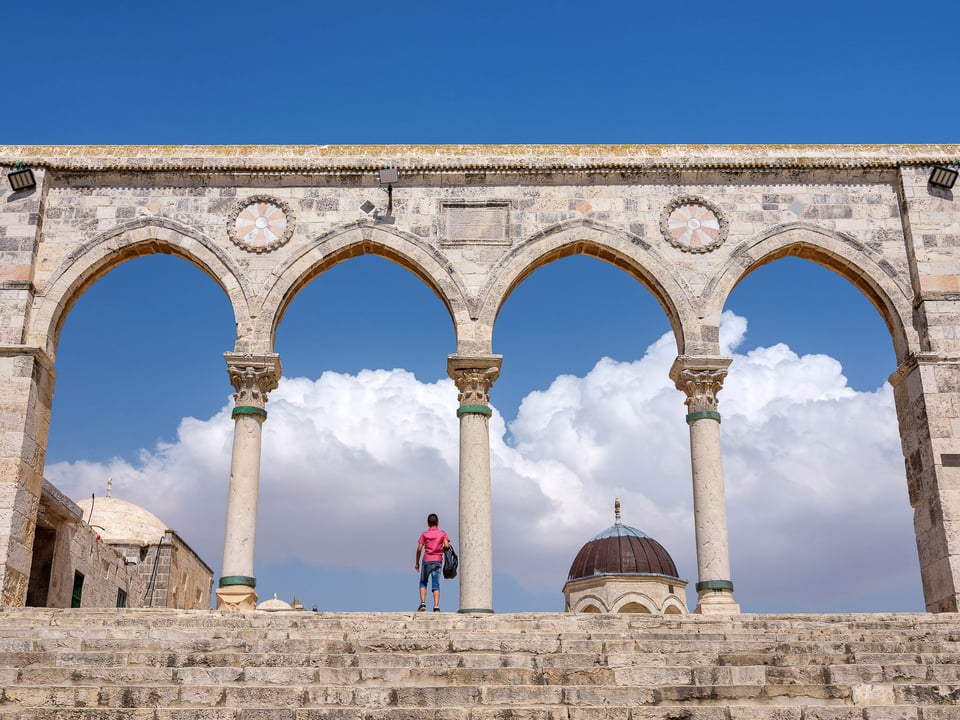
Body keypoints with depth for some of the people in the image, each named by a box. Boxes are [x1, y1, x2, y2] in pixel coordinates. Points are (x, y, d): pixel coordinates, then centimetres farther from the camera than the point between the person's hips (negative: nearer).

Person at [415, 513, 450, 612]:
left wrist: (417, 563, 6)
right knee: (436, 585, 0)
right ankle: (436, 607, -11)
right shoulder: (442, 533, 4)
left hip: (426, 561, 0)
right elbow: (447, 545, -10)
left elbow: (419, 549, -2)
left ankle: (423, 603, 0)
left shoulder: (424, 534, 4)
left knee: (423, 583, 14)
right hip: (437, 561, 0)